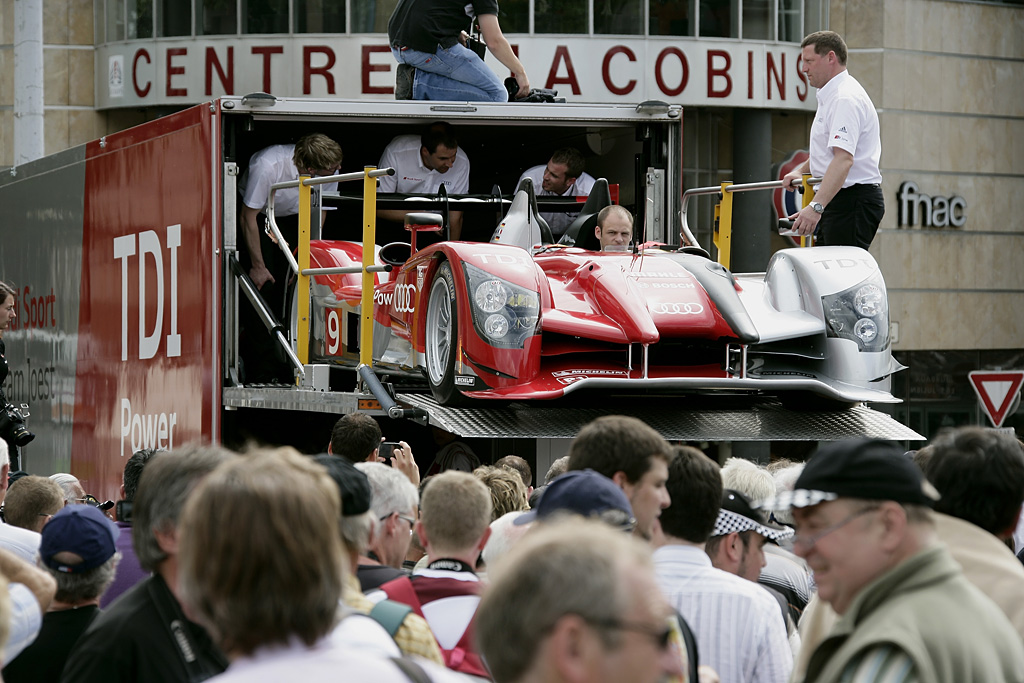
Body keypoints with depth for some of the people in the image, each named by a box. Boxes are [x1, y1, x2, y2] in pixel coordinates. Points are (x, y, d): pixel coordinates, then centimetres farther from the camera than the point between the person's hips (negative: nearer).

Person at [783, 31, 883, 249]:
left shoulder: (846, 99, -17)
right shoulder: (830, 96, 19)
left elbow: (844, 159, -29)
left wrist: (816, 206, -38)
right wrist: (800, 170, 20)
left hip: (853, 202, -11)